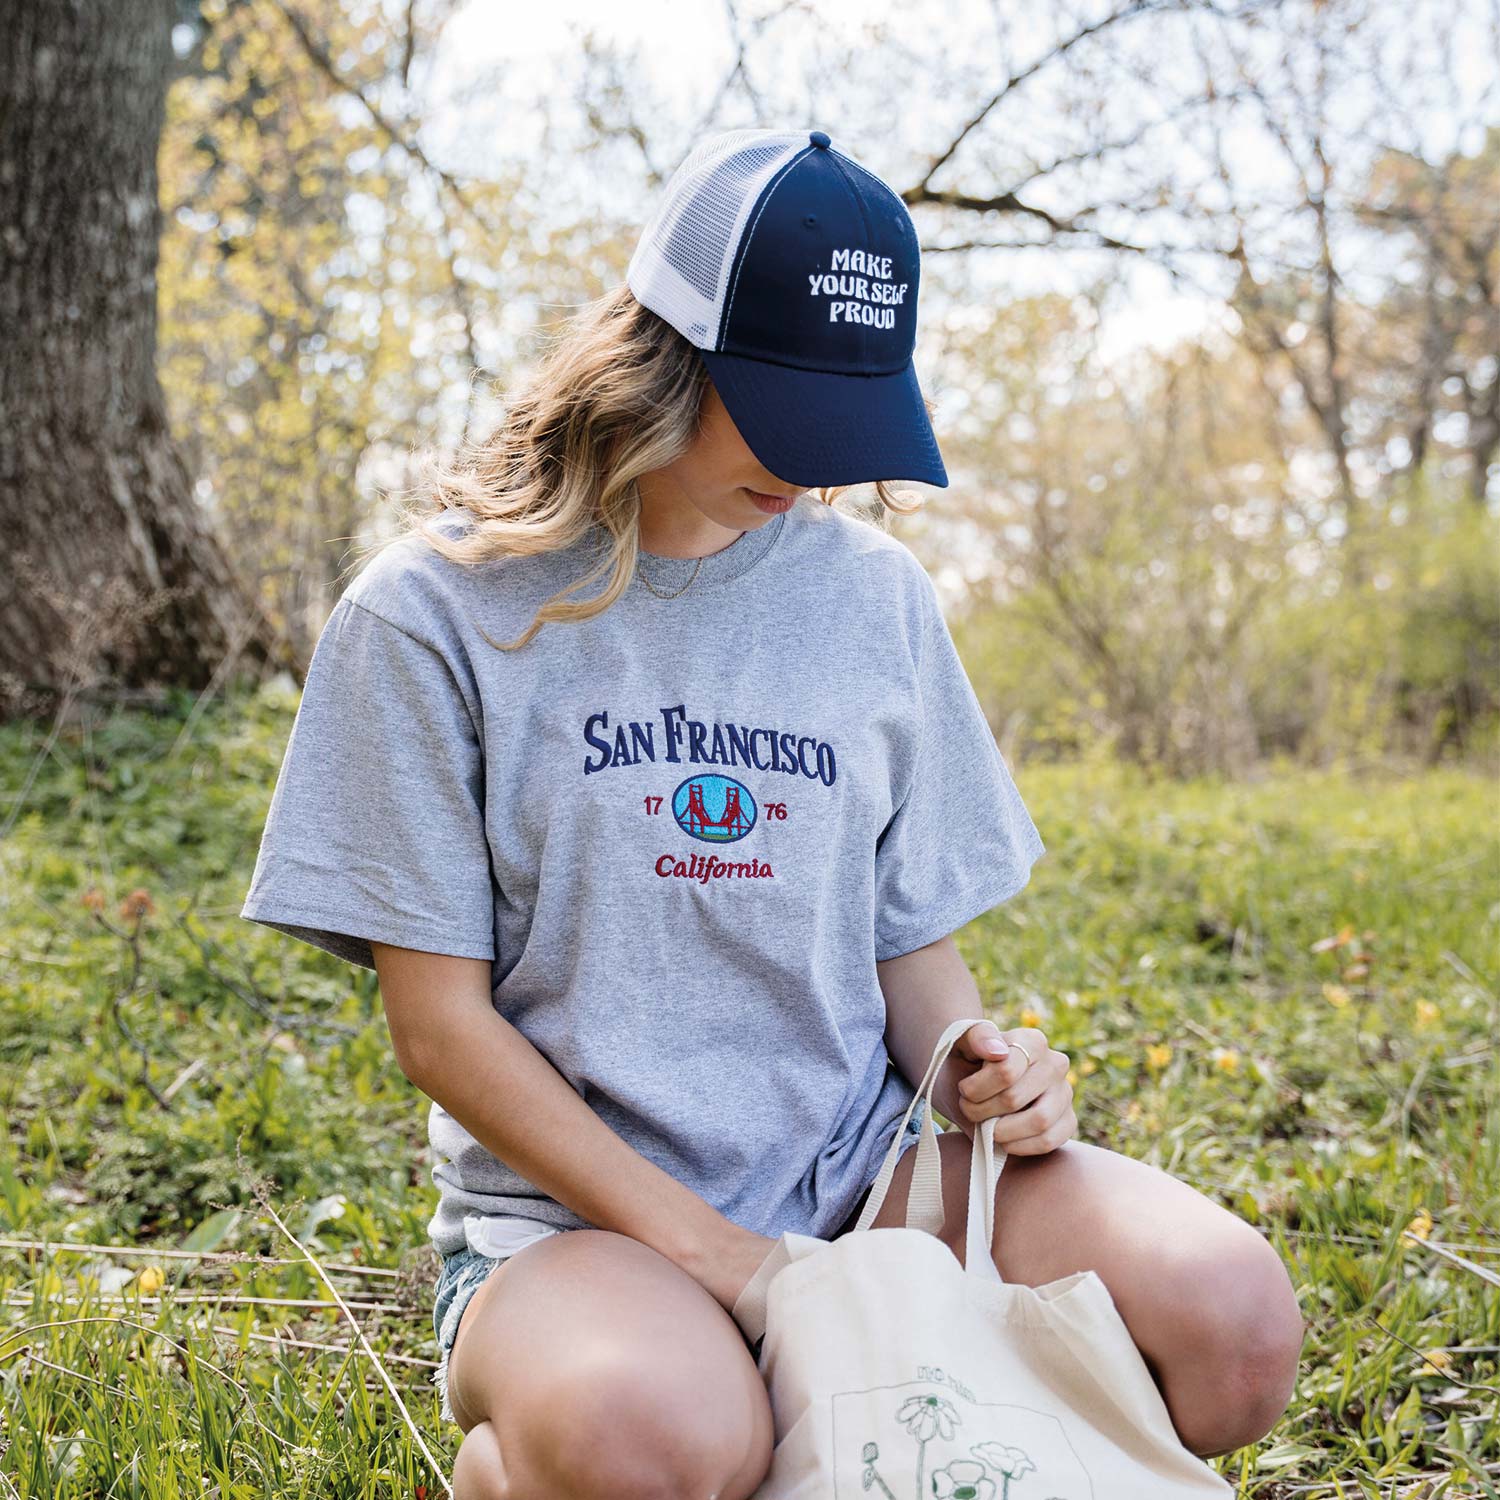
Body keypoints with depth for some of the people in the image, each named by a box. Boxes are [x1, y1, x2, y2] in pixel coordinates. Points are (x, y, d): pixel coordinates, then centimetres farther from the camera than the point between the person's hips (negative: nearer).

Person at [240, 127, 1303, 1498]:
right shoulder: (435, 610, -5)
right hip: (579, 1205, -3)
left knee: (1233, 1323, -21)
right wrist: (703, 1248, -15)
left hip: (861, 1164, 4)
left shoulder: (874, 592, 8)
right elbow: (441, 1022, -7)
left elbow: (915, 937, 13)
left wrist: (976, 1064, -10)